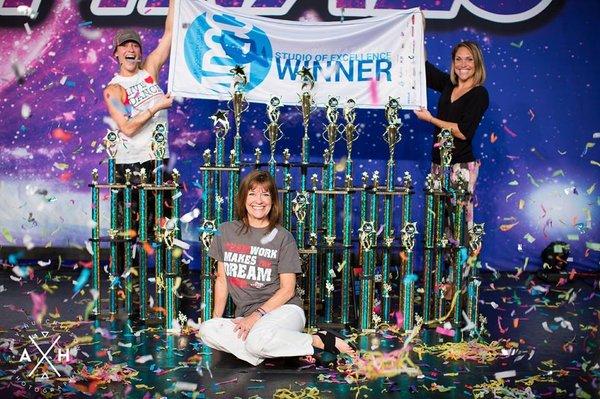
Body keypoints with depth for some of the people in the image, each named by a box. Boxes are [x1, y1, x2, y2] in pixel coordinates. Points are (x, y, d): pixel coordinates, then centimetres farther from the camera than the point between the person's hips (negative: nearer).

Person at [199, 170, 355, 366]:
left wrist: (257, 315, -15)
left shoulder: (283, 237, -1)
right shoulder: (226, 232, 9)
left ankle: (321, 340, -14)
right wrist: (216, 318, 3)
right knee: (207, 330, -26)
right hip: (245, 316, 4)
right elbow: (222, 279, 14)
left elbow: (288, 289, -3)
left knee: (258, 340, -36)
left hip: (283, 309, -3)